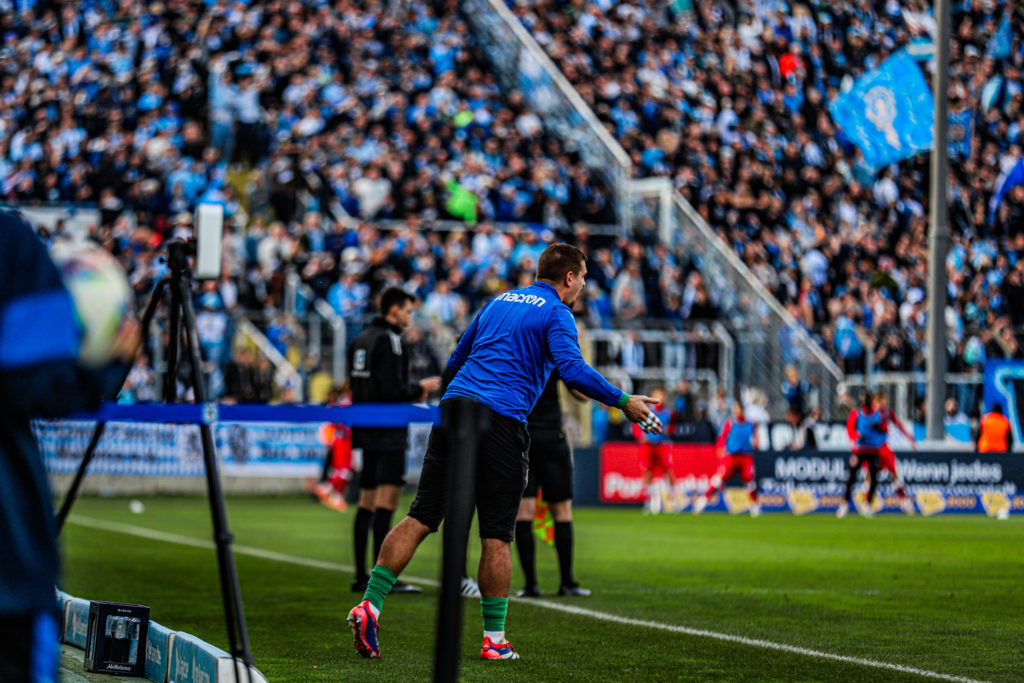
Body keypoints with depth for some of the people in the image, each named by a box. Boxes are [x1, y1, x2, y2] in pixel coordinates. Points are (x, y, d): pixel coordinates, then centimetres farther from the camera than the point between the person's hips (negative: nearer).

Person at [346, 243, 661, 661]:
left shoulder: (498, 302, 23)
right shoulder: (556, 313, 3)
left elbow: (455, 361, 30)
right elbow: (573, 371, -14)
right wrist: (623, 402, -9)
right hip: (500, 422, -6)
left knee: (420, 519, 3)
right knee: (496, 536, 1)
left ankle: (369, 606, -7)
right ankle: (494, 641, 6)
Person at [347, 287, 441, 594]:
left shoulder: (361, 340, 15)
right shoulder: (388, 339, -12)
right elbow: (392, 390, -19)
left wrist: (412, 390, 18)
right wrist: (420, 388, -1)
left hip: (366, 431, 9)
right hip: (387, 433, -9)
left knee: (367, 503, 10)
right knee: (387, 499, -10)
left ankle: (361, 576, 11)